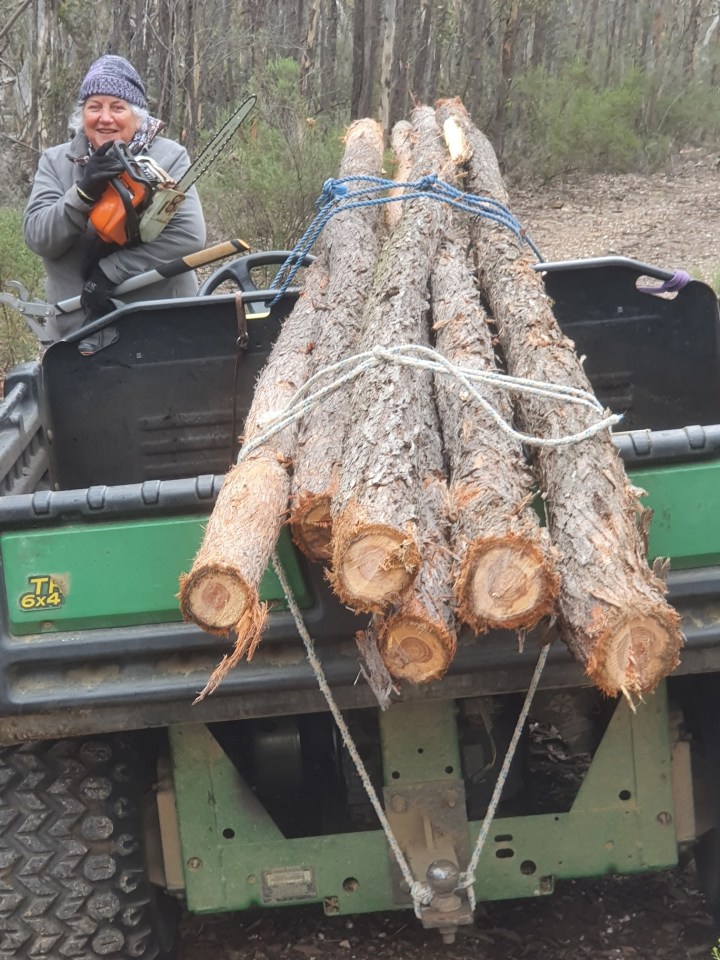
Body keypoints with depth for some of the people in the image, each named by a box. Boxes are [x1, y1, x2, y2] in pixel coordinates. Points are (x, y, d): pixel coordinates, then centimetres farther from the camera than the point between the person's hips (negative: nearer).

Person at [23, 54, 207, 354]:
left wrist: (110, 271, -17)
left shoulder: (169, 157, -4)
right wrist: (83, 192, -23)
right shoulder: (56, 161, 4)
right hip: (81, 329, 2)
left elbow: (189, 233, -15)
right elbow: (37, 236, -6)